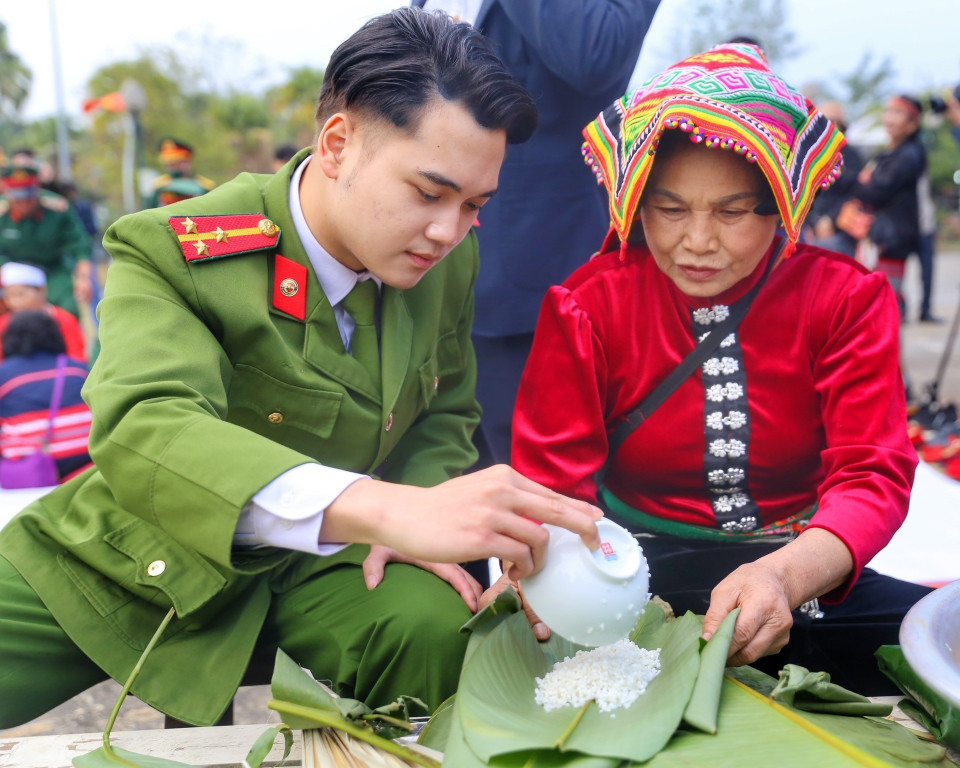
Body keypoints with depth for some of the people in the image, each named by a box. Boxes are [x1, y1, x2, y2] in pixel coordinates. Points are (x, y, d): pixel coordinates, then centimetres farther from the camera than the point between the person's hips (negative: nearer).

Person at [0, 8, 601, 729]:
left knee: (435, 630, -26)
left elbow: (446, 412, 10)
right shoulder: (169, 250, -24)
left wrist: (417, 513, -15)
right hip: (126, 561, -3)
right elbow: (140, 427, -43)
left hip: (302, 569, 4)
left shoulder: (450, 260, -7)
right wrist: (388, 509, -58)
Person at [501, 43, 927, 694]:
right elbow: (551, 480, -6)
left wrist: (787, 574, -33)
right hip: (638, 569, -1)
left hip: (799, 575, 2)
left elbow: (872, 475, -10)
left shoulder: (848, 299, -1)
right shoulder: (587, 304, -2)